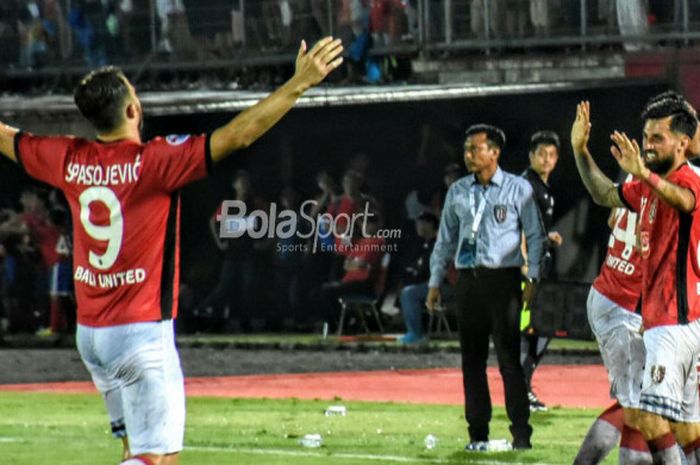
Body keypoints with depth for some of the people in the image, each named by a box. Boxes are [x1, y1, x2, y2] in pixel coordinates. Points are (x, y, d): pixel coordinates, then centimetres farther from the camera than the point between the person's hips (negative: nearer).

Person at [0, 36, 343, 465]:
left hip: (89, 333, 7)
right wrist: (300, 82, -19)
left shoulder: (69, 159, 2)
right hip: (142, 333, -7)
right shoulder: (155, 161, -15)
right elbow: (237, 135, -20)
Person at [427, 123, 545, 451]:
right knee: (472, 359, 5)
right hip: (468, 280, 4)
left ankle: (521, 432, -5)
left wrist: (532, 277, -6)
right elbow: (446, 239, 18)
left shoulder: (518, 189, 1)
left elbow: (534, 236, 3)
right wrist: (435, 282, 14)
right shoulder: (457, 192, 13)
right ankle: (478, 433, 10)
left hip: (503, 279, -4)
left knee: (509, 358, -8)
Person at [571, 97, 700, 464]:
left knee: (650, 416, -18)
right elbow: (605, 195, 34)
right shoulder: (646, 188, 16)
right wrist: (580, 150, 23)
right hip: (658, 320, 10)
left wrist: (643, 173, -57)